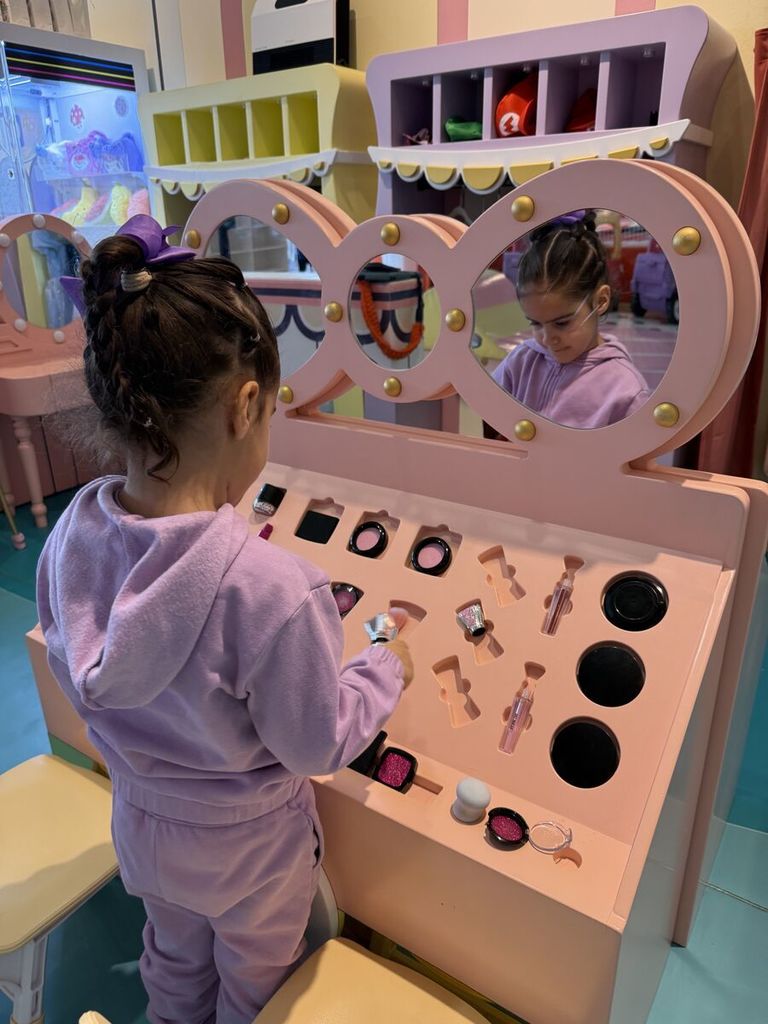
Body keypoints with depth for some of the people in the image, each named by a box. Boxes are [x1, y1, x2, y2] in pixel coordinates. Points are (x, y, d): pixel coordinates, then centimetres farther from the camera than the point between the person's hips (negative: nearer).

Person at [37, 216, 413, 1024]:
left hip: (139, 821, 5)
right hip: (249, 848, -4)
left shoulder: (72, 534, -22)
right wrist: (386, 670, -10)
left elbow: (75, 677, -4)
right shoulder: (271, 588, -41)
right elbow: (317, 747, -26)